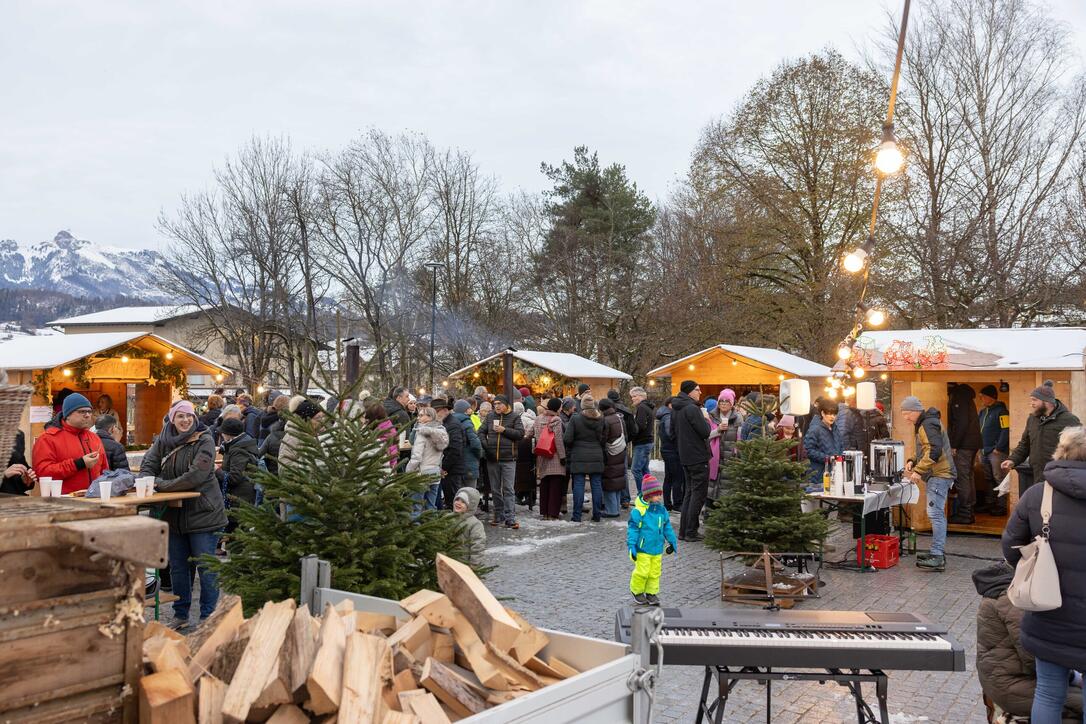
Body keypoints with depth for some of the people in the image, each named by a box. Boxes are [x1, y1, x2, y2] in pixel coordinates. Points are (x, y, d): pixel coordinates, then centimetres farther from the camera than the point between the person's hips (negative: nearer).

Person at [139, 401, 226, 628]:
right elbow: (148, 464, 3)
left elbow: (196, 475, -21)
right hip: (174, 514, 6)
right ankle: (180, 615, 29)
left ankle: (208, 617, 9)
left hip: (203, 513, -6)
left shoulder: (204, 441, -12)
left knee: (206, 567, -1)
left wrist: (162, 484, -17)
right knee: (177, 567, 15)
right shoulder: (164, 439, 6)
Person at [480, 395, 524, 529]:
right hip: (492, 459, 4)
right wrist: (485, 444, -5)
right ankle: (499, 515, 22)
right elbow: (481, 431, 12)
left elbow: (520, 433, -8)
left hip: (508, 459, -4)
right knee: (495, 489, 11)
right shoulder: (490, 416, 10)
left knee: (508, 489, -5)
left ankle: (510, 518, -5)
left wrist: (504, 430, -15)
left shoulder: (514, 417, 1)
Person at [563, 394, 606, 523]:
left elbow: (567, 439, -10)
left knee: (578, 485, 0)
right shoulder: (601, 419, 3)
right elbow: (604, 438, 3)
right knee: (597, 485, 7)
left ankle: (577, 515, 1)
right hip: (597, 457, 3)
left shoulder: (575, 418, -8)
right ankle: (597, 515, 11)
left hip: (579, 457, -3)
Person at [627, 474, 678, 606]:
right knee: (642, 572, -1)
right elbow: (632, 529, -12)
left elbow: (667, 528, 16)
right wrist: (631, 546, -14)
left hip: (657, 549, 6)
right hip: (643, 549, -6)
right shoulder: (638, 511, -15)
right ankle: (637, 591, 20)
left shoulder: (661, 511, 4)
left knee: (655, 572, 11)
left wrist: (672, 542, 19)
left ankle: (651, 593, 26)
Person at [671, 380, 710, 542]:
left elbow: (673, 433, 17)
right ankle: (691, 532, -1)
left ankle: (684, 530, 16)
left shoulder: (675, 409, 10)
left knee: (689, 492, 15)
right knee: (699, 493, -2)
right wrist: (706, 421, -1)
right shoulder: (692, 408, -18)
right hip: (698, 457, -9)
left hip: (685, 457, 9)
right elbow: (705, 432, -19)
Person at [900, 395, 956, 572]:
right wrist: (913, 462, 11)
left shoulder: (928, 424, -15)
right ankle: (937, 553, 21)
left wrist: (919, 470, -22)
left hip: (939, 475, -11)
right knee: (937, 514, 14)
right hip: (936, 475, 11)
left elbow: (934, 451, -25)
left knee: (935, 513, -13)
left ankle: (937, 558, -14)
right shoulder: (925, 423, 19)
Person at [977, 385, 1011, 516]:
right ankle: (990, 503, 23)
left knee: (999, 479, -5)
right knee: (988, 479, 14)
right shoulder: (983, 411, 15)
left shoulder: (1001, 411, -10)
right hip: (984, 451, 9)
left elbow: (1006, 431, -17)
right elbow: (978, 428, 20)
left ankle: (1002, 506, -1)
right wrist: (980, 447, 12)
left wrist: (998, 448, -18)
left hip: (996, 452, -9)